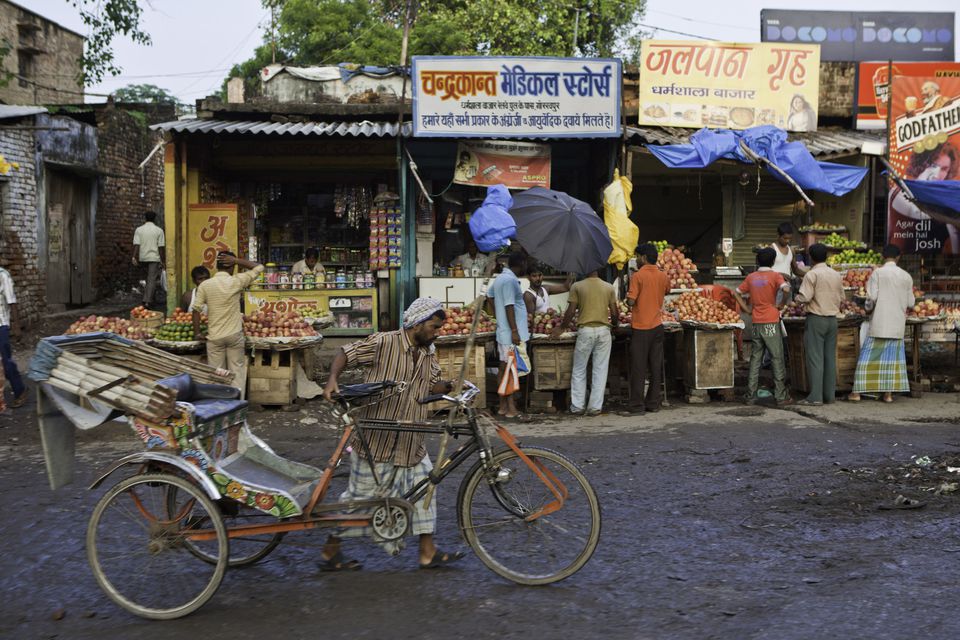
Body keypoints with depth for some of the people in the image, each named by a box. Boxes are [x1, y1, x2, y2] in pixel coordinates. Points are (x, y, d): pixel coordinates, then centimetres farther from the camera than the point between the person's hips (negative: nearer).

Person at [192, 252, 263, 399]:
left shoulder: (205, 285, -4)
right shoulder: (236, 282, -8)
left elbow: (196, 309, -5)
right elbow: (258, 267, 3)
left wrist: (197, 333, 4)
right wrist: (236, 260, -2)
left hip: (214, 337, 1)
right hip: (235, 335, -1)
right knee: (237, 372, 8)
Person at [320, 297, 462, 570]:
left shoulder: (429, 353, 8)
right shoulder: (384, 342, -14)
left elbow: (432, 386, 13)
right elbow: (346, 352, -10)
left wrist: (450, 387, -7)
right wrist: (332, 379, -25)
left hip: (410, 442, 7)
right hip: (375, 440, -7)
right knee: (360, 496, 1)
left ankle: (428, 552, 16)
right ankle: (330, 552, 15)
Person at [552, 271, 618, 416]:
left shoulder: (577, 287, 0)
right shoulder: (609, 287, 6)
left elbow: (571, 311, -4)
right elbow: (615, 313, 4)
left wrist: (561, 328, 9)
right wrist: (613, 324, 24)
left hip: (585, 330, -1)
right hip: (604, 330, 1)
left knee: (579, 370, 9)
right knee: (600, 370, 6)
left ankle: (577, 406, 9)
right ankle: (595, 407, 7)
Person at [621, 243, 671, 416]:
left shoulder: (637, 276, -12)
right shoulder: (663, 276, 5)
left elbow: (631, 302, -17)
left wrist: (628, 296, 4)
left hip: (640, 327, -5)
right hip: (657, 326, 5)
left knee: (638, 369, -2)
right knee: (656, 367, 10)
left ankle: (637, 406, -2)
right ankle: (653, 403, 14)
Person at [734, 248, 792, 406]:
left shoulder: (751, 277, 8)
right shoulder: (775, 276, -7)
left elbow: (737, 293, 12)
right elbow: (786, 289, -23)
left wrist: (746, 309, 11)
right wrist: (781, 304, -9)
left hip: (756, 323, 4)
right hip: (771, 322, -4)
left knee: (755, 359, 10)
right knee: (777, 360, 1)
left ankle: (751, 396, 9)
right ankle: (781, 397, 2)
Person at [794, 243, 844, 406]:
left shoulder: (812, 275, -11)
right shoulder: (837, 275, 8)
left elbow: (804, 297, -17)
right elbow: (841, 298, 14)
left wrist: (797, 298, 3)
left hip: (816, 319, -6)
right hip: (833, 319, 6)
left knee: (815, 358, -5)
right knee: (830, 357, 10)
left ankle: (815, 396, -7)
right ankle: (829, 394, 12)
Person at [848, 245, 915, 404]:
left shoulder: (877, 273, -6)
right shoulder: (906, 276, 4)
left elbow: (872, 297, -12)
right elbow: (910, 303, 7)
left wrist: (868, 306, 9)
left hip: (880, 322, -3)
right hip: (897, 324, 3)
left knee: (868, 356, 2)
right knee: (892, 357, 8)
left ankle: (857, 392, 2)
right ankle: (889, 393, 7)